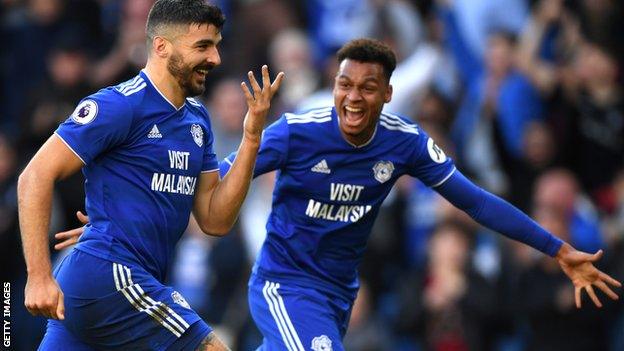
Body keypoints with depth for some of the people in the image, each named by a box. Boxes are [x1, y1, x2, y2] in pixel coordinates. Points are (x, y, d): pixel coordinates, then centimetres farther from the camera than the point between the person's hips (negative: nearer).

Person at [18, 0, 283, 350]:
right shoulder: (120, 105, -10)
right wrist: (39, 277, -20)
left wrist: (252, 138, 3)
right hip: (107, 275, -9)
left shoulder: (198, 118, 16)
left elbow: (215, 220, 13)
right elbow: (36, 177, -14)